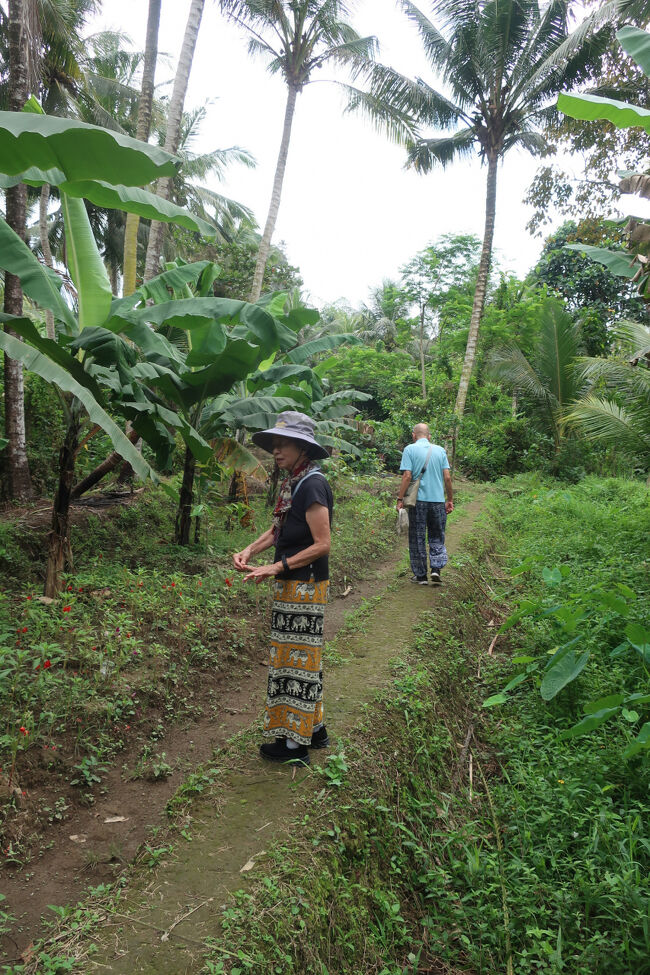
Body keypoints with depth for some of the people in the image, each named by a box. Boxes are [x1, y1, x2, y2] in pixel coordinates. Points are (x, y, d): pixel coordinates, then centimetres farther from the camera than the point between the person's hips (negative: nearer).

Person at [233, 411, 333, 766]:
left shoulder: (312, 484, -19)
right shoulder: (293, 483, 10)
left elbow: (322, 544, -22)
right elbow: (279, 529, 16)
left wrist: (278, 567, -23)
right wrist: (249, 551, 2)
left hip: (305, 586, -9)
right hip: (291, 586, 9)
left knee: (297, 659, 0)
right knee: (302, 657, 17)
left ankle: (295, 744, 13)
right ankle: (313, 729, 31)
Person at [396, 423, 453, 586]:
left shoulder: (410, 449, -1)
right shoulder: (440, 450, 7)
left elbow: (407, 476, -10)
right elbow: (447, 477, 3)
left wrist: (400, 499, -6)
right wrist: (450, 500, 11)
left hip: (418, 500, -2)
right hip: (438, 500, 2)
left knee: (417, 539, 7)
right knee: (437, 538, 14)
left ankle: (421, 575, 13)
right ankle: (436, 569, -1)